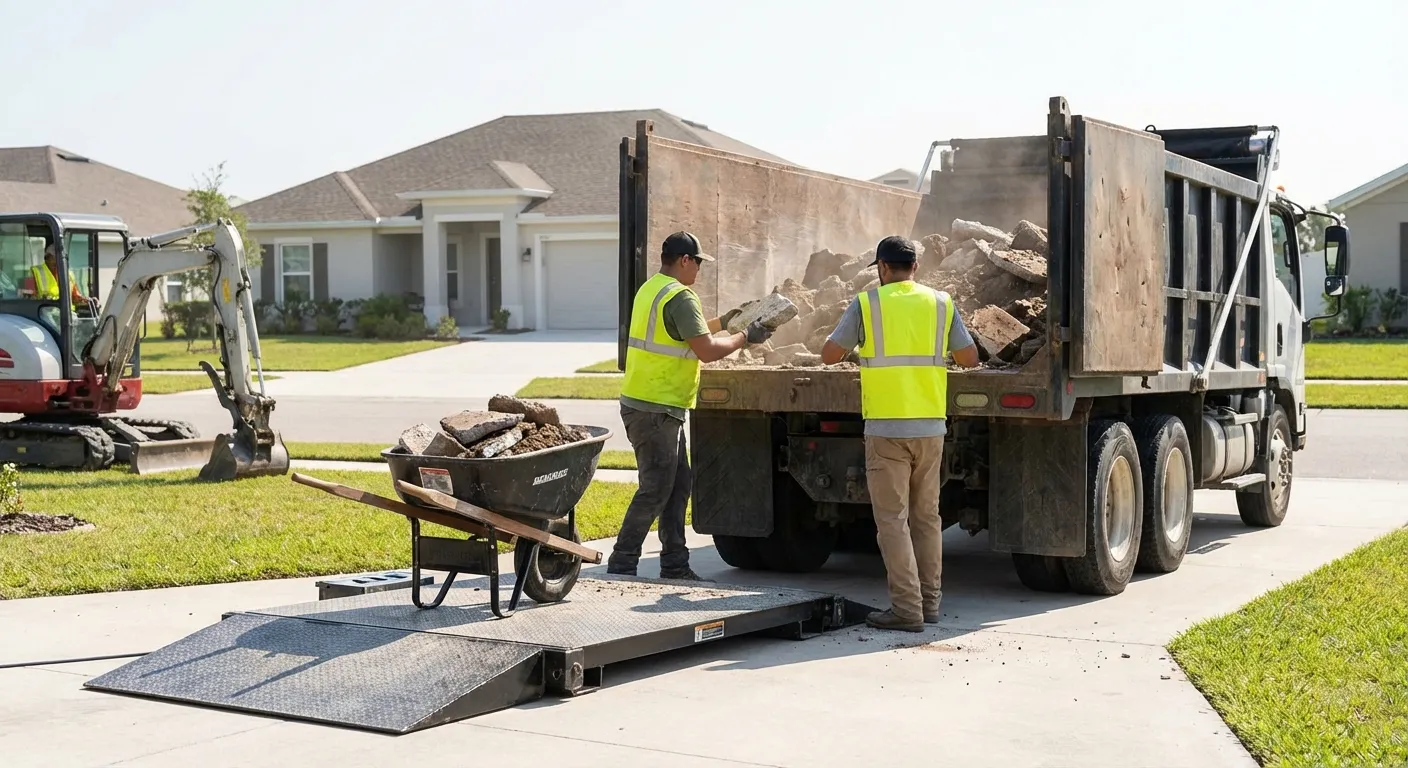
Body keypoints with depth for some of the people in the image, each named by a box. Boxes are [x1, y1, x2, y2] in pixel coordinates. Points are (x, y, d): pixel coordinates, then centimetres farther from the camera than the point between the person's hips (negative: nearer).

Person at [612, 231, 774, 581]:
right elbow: (707, 350, -19)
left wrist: (722, 322, 24)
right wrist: (745, 337, -6)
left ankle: (675, 566, 18)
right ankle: (622, 563, -3)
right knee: (655, 490, -6)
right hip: (655, 410, -10)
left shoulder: (651, 289, 15)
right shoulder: (680, 297, -16)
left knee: (678, 486, 14)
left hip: (662, 409, 10)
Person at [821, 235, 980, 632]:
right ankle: (929, 601, 19)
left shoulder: (867, 304, -4)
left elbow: (829, 355, 1)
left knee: (893, 519, -1)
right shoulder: (941, 303, 5)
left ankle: (907, 608, -4)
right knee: (927, 517, 14)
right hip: (931, 427, 4)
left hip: (886, 428, -4)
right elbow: (969, 358, 11)